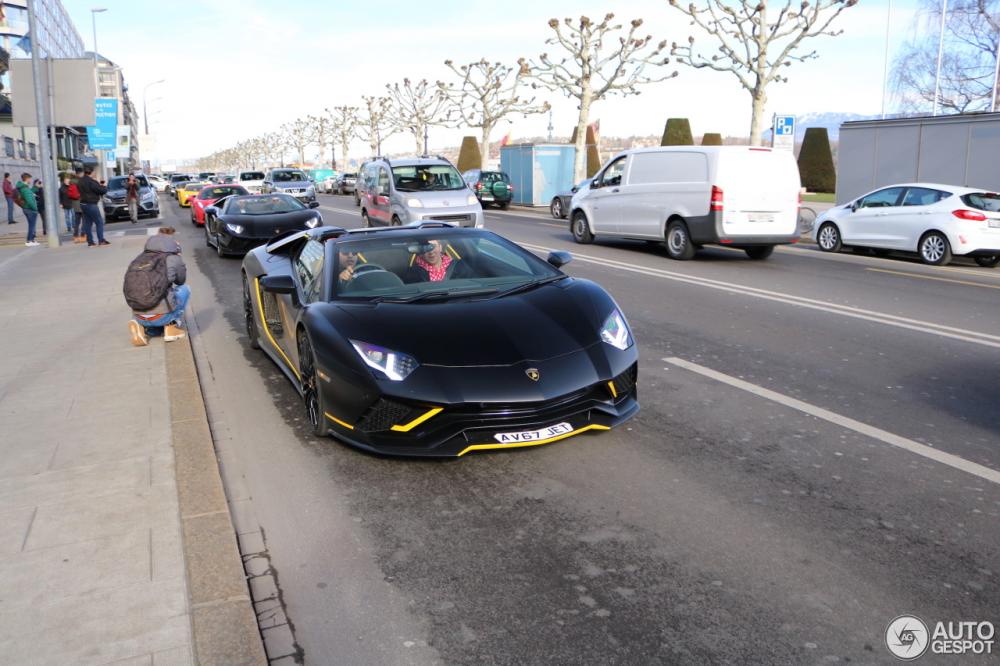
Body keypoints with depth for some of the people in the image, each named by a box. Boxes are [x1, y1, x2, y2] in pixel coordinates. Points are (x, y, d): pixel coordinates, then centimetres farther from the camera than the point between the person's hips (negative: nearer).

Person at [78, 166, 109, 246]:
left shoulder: (80, 181, 11)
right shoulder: (91, 181, -16)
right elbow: (101, 190, -15)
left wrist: (99, 186, 13)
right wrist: (104, 187, 7)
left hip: (83, 204, 9)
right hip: (91, 204, -9)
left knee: (88, 223, 9)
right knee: (99, 222, -3)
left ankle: (90, 241, 9)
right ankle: (101, 240, -6)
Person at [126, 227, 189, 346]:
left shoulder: (139, 259, 9)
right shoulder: (174, 259, -2)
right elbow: (181, 280, 17)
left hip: (139, 317, 4)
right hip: (161, 316, -4)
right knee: (185, 289, 22)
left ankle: (141, 326, 4)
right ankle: (172, 326, 11)